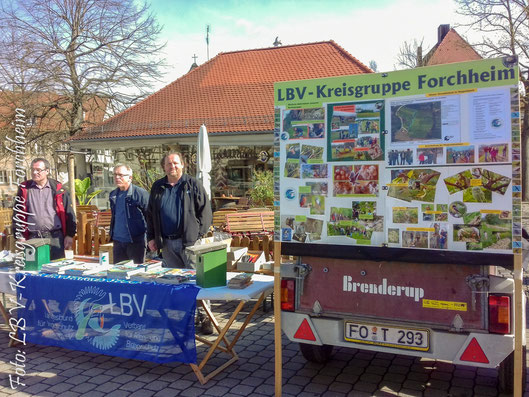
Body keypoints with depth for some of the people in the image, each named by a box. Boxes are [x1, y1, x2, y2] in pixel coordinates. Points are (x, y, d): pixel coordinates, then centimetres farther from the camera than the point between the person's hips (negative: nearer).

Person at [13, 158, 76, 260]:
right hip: (33, 238, 1)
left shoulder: (57, 188, 5)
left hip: (55, 237, -1)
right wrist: (20, 236, 2)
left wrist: (70, 235, 0)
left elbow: (69, 213, 5)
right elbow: (17, 214, 10)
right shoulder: (24, 189, 8)